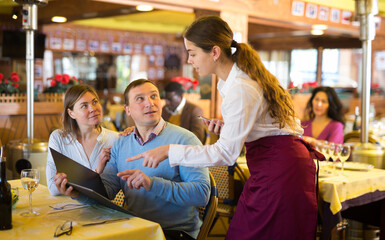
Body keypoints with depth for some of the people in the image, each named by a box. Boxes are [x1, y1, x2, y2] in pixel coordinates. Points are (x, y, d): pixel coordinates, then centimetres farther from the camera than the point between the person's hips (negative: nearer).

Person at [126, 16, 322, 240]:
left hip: (280, 169, -10)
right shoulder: (235, 78, 10)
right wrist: (227, 127, 5)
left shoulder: (240, 89, -22)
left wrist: (168, 151, -23)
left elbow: (226, 153, -24)